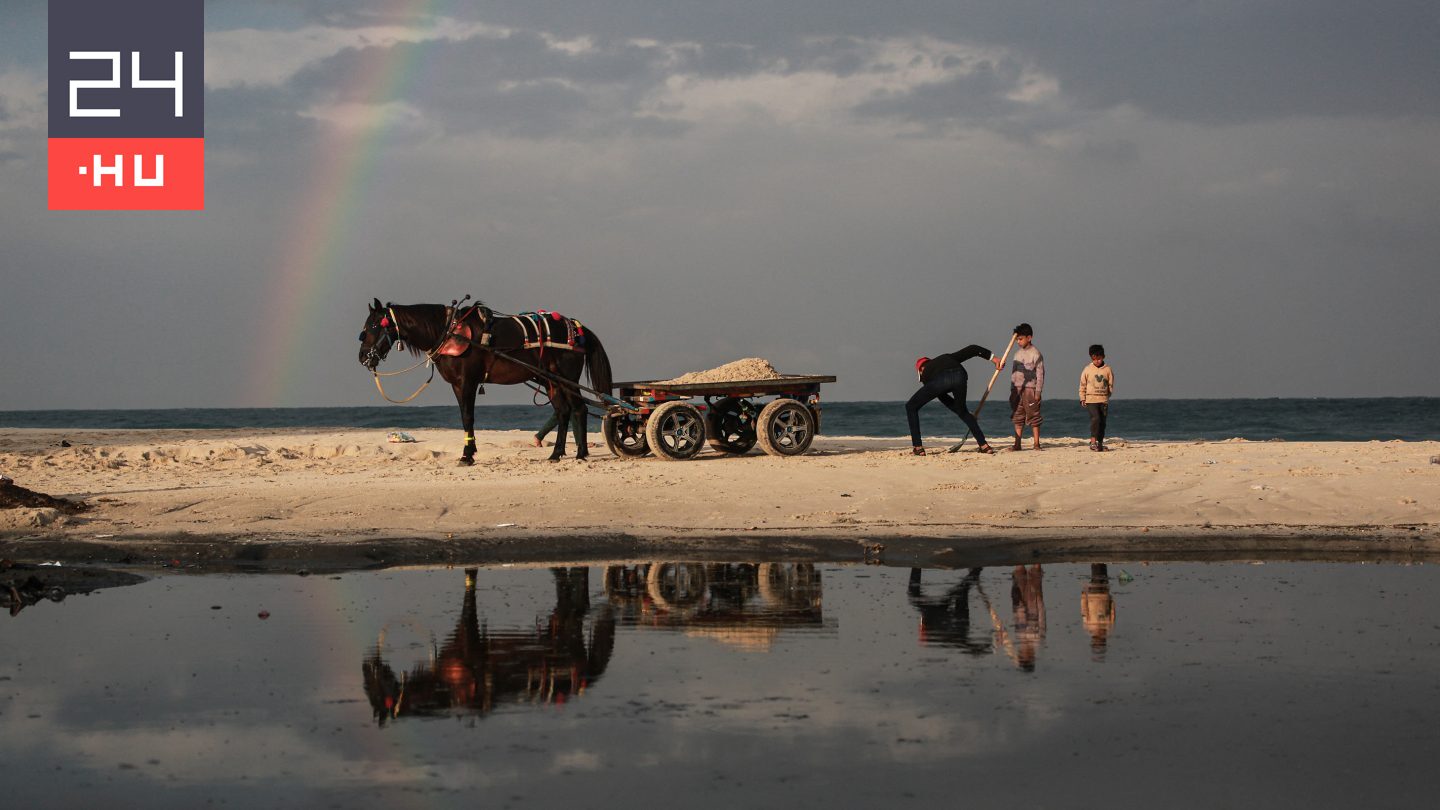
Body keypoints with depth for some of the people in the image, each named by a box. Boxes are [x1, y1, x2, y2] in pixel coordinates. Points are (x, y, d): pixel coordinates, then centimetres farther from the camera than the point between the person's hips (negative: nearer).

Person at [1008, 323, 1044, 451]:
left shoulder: (1035, 353, -7)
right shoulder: (1018, 353, 13)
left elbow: (1040, 374, -9)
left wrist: (1038, 392, -13)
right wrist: (1012, 390, 13)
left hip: (1030, 388, -6)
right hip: (1017, 389, 6)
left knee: (1034, 417, -3)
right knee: (1018, 418, 6)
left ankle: (1036, 444, 1)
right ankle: (1017, 444, 8)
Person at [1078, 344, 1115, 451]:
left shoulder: (1108, 370, 3)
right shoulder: (1087, 370, 1)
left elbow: (1111, 385, 11)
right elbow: (1082, 385, 7)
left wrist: (1108, 396, 8)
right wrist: (1082, 398, 2)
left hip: (1103, 400, 2)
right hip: (1091, 399, -2)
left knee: (1102, 422, 5)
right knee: (1095, 418, -18)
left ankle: (1100, 443, 13)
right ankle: (1093, 441, -15)